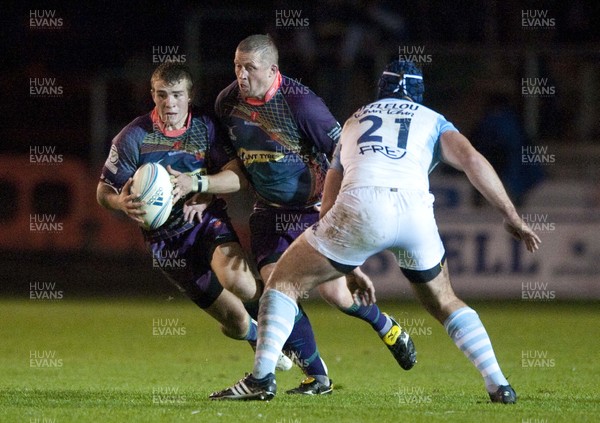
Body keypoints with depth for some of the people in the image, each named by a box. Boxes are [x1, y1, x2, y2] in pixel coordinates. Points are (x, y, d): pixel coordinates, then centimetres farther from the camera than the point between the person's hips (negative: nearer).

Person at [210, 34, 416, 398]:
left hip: (315, 208, -5)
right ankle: (318, 378, 1)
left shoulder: (299, 102, -23)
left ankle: (386, 327, 26)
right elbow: (227, 154, 13)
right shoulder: (228, 102, -6)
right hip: (270, 213, 5)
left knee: (334, 292, -8)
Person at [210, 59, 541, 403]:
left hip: (360, 206, -1)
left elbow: (329, 201, 35)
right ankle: (499, 385, 13)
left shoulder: (355, 121, 36)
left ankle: (262, 377, -2)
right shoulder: (432, 121, 29)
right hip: (416, 208, 1)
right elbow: (472, 160, 9)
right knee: (444, 303, 24)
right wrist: (513, 218, 8)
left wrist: (349, 267, 40)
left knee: (285, 280, 14)